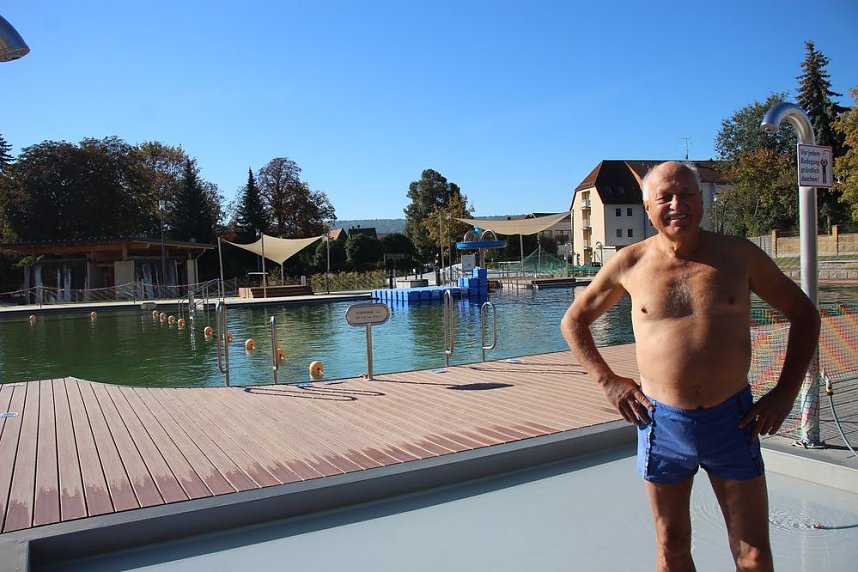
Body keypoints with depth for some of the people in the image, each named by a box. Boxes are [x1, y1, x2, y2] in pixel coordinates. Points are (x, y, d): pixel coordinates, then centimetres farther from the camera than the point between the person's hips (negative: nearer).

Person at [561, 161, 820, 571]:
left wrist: (785, 391, 2)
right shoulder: (629, 263, -2)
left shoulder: (738, 255, -1)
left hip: (732, 421, 0)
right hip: (662, 424, 0)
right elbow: (573, 321, 10)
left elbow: (804, 313, 10)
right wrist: (607, 381, 1)